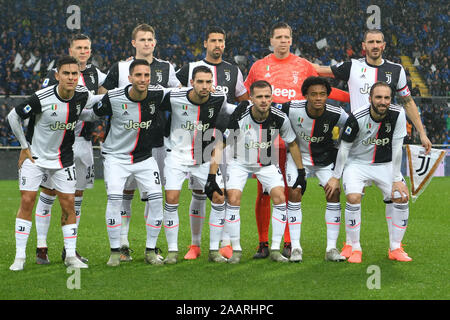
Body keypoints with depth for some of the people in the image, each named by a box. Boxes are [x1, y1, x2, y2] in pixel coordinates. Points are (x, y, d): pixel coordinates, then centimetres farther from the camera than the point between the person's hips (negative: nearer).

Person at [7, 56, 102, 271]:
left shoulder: (82, 95, -10)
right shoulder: (41, 98, -23)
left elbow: (96, 101, 17)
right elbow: (13, 116, -10)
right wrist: (24, 146, -5)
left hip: (63, 160, 3)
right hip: (34, 156, -3)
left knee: (68, 204, 0)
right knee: (27, 201, -8)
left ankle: (70, 255, 10)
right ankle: (20, 256, -1)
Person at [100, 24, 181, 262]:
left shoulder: (165, 68, 8)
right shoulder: (120, 68, 2)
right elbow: (103, 95, 9)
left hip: (156, 140, 2)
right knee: (126, 191, -3)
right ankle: (123, 245, 3)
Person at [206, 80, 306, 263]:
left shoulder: (280, 118, -20)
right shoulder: (239, 117, -28)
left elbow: (292, 144, -2)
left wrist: (301, 172, 0)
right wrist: (211, 177, -23)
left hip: (267, 163, 2)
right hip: (240, 162, -2)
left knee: (280, 198, -14)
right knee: (233, 199, -18)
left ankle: (275, 250, -4)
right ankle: (236, 250, -5)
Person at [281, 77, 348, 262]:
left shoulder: (335, 114, -24)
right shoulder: (292, 109, -26)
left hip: (325, 158, 1)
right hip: (298, 155, -1)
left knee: (334, 194, -11)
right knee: (294, 194, -13)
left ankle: (331, 248, -4)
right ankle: (295, 247, -5)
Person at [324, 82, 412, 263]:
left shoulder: (397, 114, -17)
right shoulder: (357, 118, -22)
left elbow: (396, 148, -11)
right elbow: (344, 148, -10)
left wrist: (397, 179, -11)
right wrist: (335, 177, -6)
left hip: (385, 164, 3)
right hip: (357, 163, -3)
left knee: (402, 197, -12)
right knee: (353, 198, -24)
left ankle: (395, 248, 3)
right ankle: (355, 249, -9)